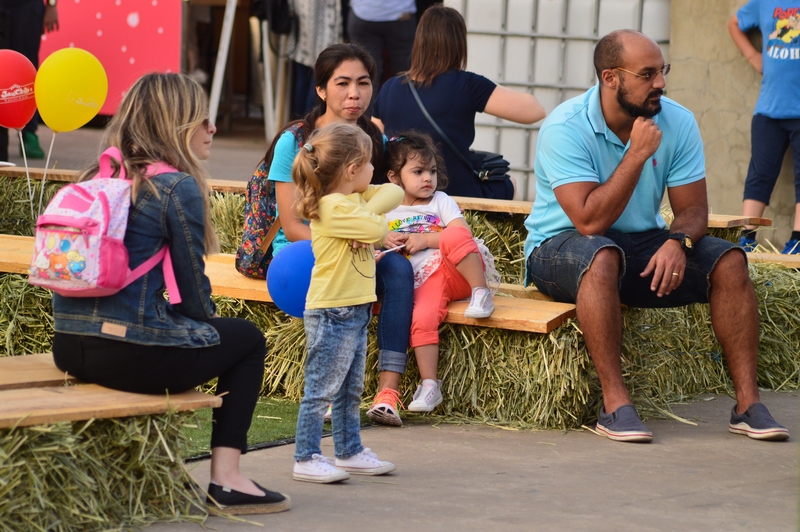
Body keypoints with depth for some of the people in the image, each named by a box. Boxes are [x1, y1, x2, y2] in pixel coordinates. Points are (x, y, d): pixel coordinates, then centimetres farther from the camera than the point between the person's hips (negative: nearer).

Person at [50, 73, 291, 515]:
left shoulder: (97, 177, 14)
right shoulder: (177, 186, -9)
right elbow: (193, 292, -4)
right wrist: (209, 324, 19)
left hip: (67, 347, 8)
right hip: (128, 354, -8)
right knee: (247, 339, 18)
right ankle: (225, 479, 10)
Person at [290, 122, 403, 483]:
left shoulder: (355, 199, 10)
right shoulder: (333, 207, -20)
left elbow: (394, 193, 7)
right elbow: (377, 230, -27)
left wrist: (368, 210, -9)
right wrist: (368, 218, -4)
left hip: (355, 310, 10)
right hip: (332, 313, -10)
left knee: (350, 391, 18)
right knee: (321, 389, -6)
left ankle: (349, 452, 27)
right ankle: (306, 459, -2)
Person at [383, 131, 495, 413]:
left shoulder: (441, 201, 15)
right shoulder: (387, 210, 21)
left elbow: (463, 233, 1)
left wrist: (426, 239, -8)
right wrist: (384, 240, 3)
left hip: (457, 273, -1)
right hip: (426, 282, 1)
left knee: (454, 237, -34)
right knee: (421, 318, -29)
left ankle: (481, 293, -26)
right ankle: (429, 385, -25)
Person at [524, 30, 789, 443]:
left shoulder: (678, 123, -4)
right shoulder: (565, 128, -20)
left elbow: (692, 210, -3)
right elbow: (590, 222, -28)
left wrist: (678, 241, -27)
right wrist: (638, 153, -29)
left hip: (640, 246, 5)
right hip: (560, 250, -5)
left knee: (729, 261, -17)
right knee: (602, 256, -40)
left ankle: (747, 403, -16)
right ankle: (614, 403, -37)